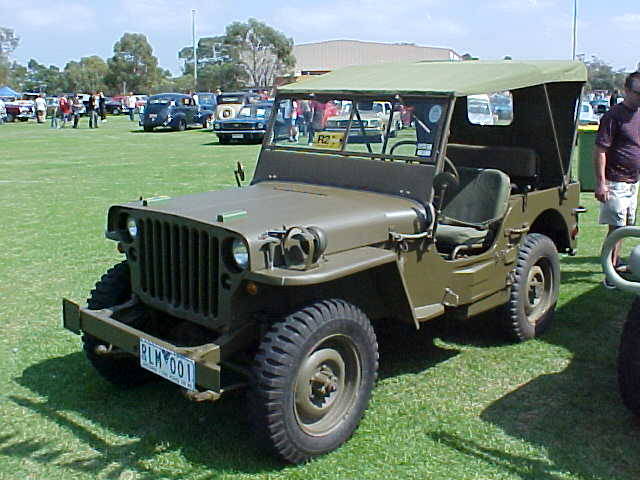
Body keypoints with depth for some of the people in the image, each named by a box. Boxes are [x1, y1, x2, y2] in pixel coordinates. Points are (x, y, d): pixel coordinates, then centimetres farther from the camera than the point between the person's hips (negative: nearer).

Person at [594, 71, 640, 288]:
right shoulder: (614, 116, -13)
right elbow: (600, 150, -16)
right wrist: (601, 183, -21)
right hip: (616, 182, -8)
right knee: (617, 227, -7)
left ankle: (616, 264, 29)